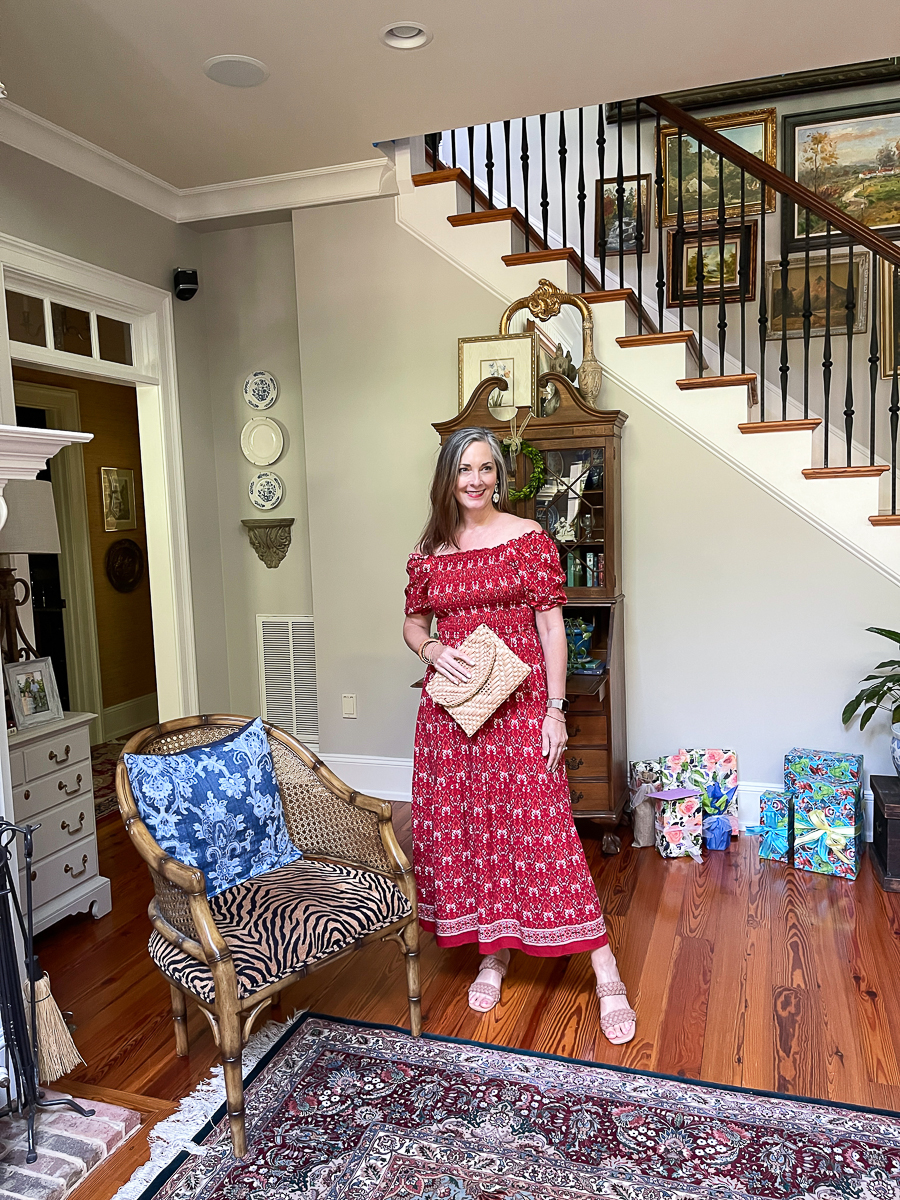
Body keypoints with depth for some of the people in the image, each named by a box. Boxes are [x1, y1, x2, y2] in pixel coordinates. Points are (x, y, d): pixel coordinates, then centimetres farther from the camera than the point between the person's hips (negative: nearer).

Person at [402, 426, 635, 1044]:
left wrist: (556, 709, -9)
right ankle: (493, 955, 31)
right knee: (463, 827, 10)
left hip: (519, 705, -4)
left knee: (542, 828, -5)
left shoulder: (529, 537, -2)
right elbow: (412, 622, 16)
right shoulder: (430, 550, 8)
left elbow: (551, 626, -4)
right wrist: (431, 649, -7)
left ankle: (608, 978, 7)